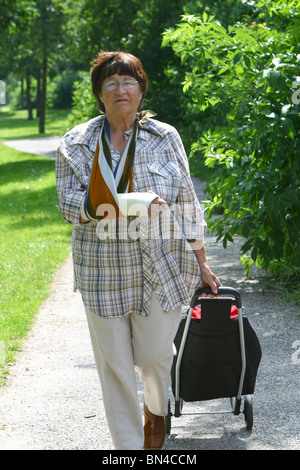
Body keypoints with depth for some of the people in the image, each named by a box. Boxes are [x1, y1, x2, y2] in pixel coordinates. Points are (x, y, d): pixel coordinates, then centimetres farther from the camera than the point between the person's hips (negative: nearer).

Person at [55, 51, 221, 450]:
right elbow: (70, 203, -9)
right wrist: (135, 204, -21)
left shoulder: (165, 137, 3)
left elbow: (187, 202, 6)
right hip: (103, 271, 0)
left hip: (162, 268, 0)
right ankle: (129, 445, 18)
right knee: (114, 364, 3)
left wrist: (200, 263, 5)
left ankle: (156, 409, 37)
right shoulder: (76, 144, 2)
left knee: (154, 355, 2)